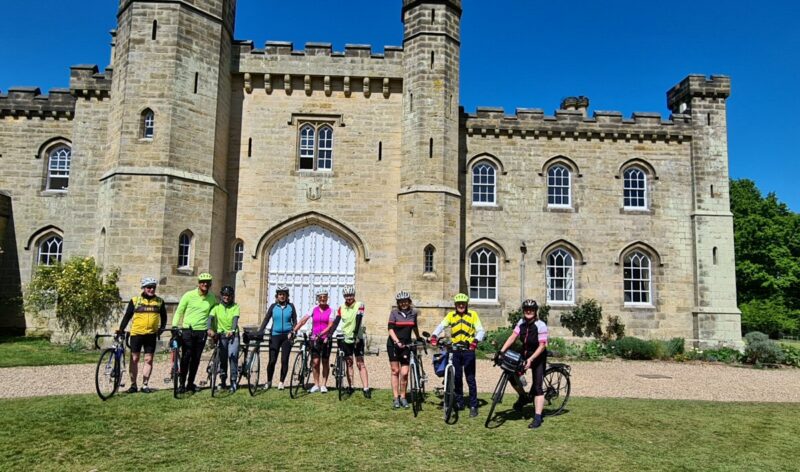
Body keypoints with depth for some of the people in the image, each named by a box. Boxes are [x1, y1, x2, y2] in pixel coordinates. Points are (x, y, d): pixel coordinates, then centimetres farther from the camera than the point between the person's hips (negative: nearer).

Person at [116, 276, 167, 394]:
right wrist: (121, 329, -6)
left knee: (149, 359, 2)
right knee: (134, 359, 4)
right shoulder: (135, 300, 2)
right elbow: (127, 316, 5)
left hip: (151, 334, 1)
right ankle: (133, 385, 13)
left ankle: (145, 385, 11)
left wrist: (161, 328, 0)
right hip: (136, 333, -1)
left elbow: (164, 317, 14)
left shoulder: (159, 301, 7)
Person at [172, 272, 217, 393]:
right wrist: (174, 326, -8)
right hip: (187, 330, -2)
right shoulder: (189, 295, -3)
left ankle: (190, 383, 17)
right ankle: (182, 384, 4)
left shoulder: (212, 298, 5)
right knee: (186, 357, -6)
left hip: (202, 331, 3)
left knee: (196, 358, 6)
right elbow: (179, 312, 2)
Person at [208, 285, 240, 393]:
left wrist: (232, 330, -33)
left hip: (233, 335, -1)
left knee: (232, 356, -16)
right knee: (222, 359, 4)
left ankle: (233, 381, -6)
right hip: (221, 335, 1)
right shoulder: (217, 307, 4)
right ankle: (223, 380, 23)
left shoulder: (235, 306, 1)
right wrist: (210, 329, -31)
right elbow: (210, 317, -12)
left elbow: (235, 319, -14)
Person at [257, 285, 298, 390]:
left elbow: (295, 321, 7)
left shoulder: (290, 307, 6)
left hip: (286, 336, 0)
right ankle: (268, 381, 14)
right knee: (272, 360, -4)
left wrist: (292, 332, -8)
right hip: (275, 335, 0)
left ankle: (281, 382, 11)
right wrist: (260, 332, -8)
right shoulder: (273, 306, 6)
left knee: (284, 360, -1)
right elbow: (266, 319, 3)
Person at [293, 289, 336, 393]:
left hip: (325, 338, -1)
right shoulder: (314, 309, 5)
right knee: (315, 362, -2)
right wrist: (294, 330, -16)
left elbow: (330, 325, -9)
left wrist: (321, 333, -23)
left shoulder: (330, 310, 1)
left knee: (325, 362, 5)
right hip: (314, 338, 1)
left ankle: (323, 385, 15)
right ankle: (316, 385, 9)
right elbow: (303, 320, -4)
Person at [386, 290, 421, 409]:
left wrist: (419, 339, 27)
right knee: (395, 371, 4)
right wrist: (397, 342, -24)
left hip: (406, 345, 2)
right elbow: (390, 329, -12)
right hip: (394, 344, -2)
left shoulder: (413, 312, 2)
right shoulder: (394, 312, -7)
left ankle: (403, 397, 13)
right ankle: (396, 398, 10)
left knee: (405, 373, -3)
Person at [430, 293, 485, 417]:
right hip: (455, 350, 2)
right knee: (456, 378, 10)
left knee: (470, 379, -1)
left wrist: (476, 340, -29)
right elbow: (441, 326, -10)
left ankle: (473, 406, 7)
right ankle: (459, 402, 24)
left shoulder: (473, 315, -1)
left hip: (468, 350, -2)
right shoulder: (451, 315, 4)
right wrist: (434, 335, -29)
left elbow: (481, 330, -9)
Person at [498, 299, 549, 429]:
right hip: (525, 354, 6)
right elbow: (513, 337, -9)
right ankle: (523, 397, 17)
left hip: (538, 357, -5)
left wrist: (531, 359, -33)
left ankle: (537, 418, -6)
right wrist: (501, 351, -21)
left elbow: (542, 346, -23)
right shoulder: (522, 323, -6)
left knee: (537, 387, -9)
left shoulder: (540, 325, -21)